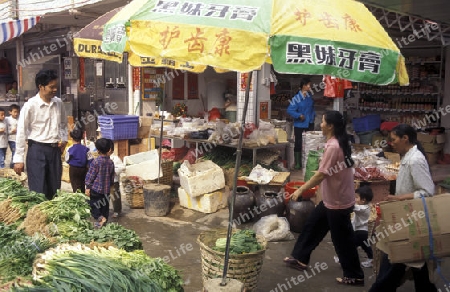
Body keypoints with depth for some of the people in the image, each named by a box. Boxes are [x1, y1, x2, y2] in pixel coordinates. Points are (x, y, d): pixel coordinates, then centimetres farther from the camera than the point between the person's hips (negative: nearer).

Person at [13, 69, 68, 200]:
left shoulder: (58, 103, 4)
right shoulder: (30, 105, -12)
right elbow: (21, 132, -9)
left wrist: (64, 138, 6)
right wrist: (18, 159, -9)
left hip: (55, 150, 5)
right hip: (37, 150, -5)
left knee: (55, 190, 12)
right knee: (38, 191, -3)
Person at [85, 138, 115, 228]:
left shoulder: (96, 162, -15)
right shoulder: (111, 162, 2)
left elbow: (90, 176, -12)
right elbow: (112, 177, 11)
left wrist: (87, 187, -6)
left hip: (96, 189, -5)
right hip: (106, 189, 5)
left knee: (94, 205, 2)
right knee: (105, 206, 13)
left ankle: (100, 218, -17)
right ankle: (105, 219, 17)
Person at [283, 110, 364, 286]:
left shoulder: (333, 147, -25)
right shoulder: (339, 143, 6)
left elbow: (321, 175, -25)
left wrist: (300, 190, -17)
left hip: (338, 201, -10)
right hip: (331, 199, 10)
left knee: (342, 240, 3)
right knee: (312, 225, 19)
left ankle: (355, 276, 18)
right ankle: (300, 258, 33)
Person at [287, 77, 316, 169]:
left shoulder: (310, 96, 1)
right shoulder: (297, 98, -17)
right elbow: (290, 110, -18)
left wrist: (313, 115, 10)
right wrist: (299, 115, -21)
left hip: (310, 123, 5)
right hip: (299, 124, -5)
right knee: (298, 143, 5)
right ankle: (297, 163, 16)